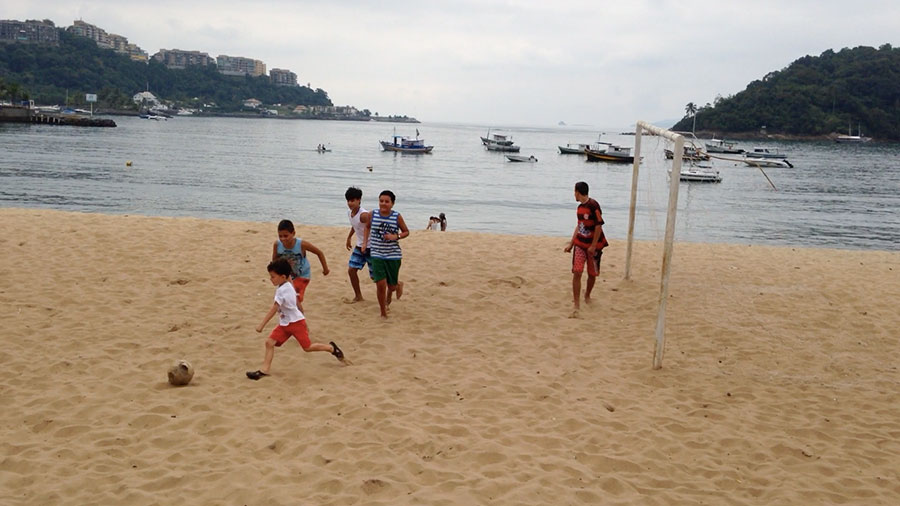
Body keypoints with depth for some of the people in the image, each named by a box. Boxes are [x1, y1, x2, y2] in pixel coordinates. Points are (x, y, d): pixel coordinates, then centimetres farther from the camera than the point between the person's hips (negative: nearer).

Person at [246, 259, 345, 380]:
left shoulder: (283, 290, -25)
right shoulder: (287, 286, 2)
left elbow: (273, 309, -28)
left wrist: (261, 325, -27)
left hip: (296, 322, -9)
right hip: (284, 324, 9)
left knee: (307, 347, 3)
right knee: (269, 342, -4)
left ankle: (331, 348, 24)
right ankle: (264, 369, -3)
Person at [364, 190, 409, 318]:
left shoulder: (397, 217, -8)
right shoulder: (372, 215, -4)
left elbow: (406, 232, 5)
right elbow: (367, 227, 18)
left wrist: (396, 236, -14)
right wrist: (365, 242, 8)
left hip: (393, 255, 0)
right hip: (377, 255, 0)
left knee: (392, 285, 10)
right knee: (380, 284, -11)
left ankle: (398, 285, 51)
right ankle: (383, 313, 7)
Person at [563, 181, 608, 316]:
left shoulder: (593, 206, -16)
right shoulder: (580, 207, 8)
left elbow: (599, 226, -17)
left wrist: (593, 246, -18)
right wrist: (571, 244, 17)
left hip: (593, 245, -5)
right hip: (580, 244, 5)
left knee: (592, 274, 9)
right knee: (577, 272, -9)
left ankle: (587, 296, 36)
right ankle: (577, 305, -8)